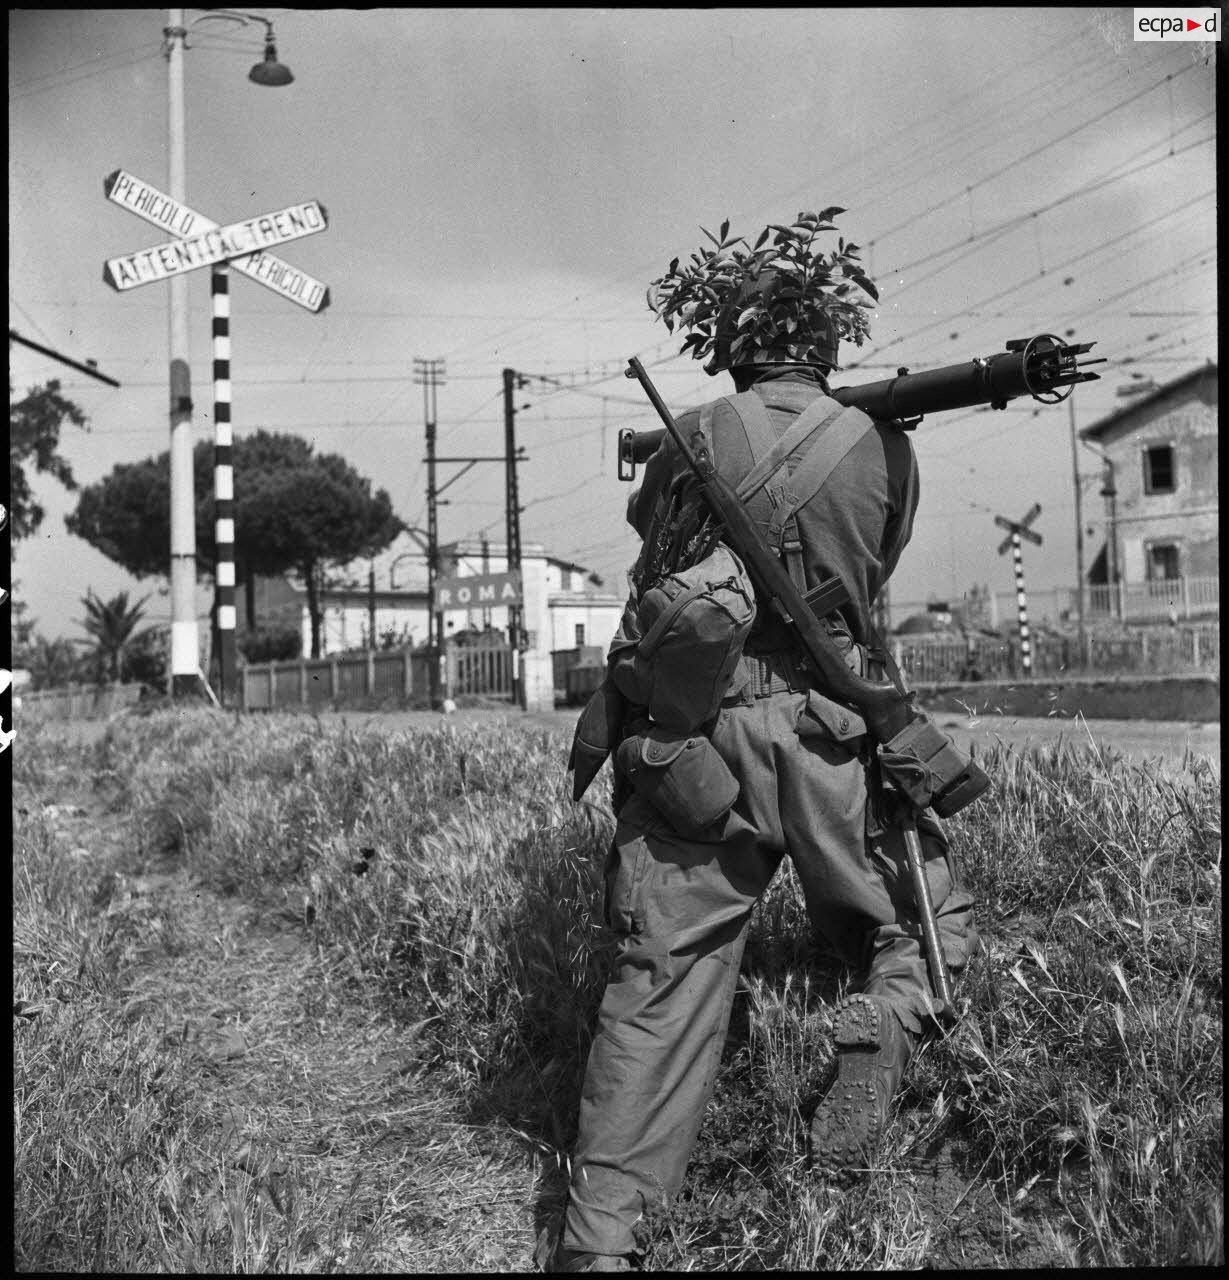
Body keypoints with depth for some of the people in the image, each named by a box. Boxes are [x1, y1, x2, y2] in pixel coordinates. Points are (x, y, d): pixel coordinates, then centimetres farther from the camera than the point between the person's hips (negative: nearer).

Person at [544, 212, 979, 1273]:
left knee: (664, 981, 5)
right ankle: (894, 1017, -8)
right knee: (929, 922, 22)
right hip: (833, 738, 0)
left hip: (693, 736, 1)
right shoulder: (885, 447, 2)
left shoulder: (694, 442, 0)